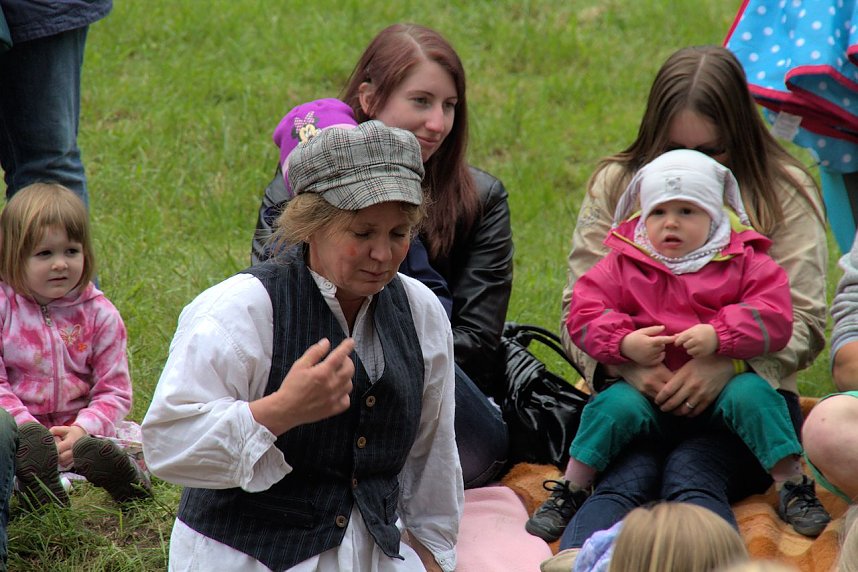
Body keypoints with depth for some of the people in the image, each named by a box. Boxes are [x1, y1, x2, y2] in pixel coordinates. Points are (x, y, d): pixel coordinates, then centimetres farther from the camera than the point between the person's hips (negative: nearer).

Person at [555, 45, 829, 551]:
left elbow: (804, 324, -1)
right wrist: (626, 362, -17)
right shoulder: (615, 186, 11)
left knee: (692, 475, -34)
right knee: (628, 477, -33)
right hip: (639, 393, 1)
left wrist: (727, 364, -21)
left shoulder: (784, 193, 6)